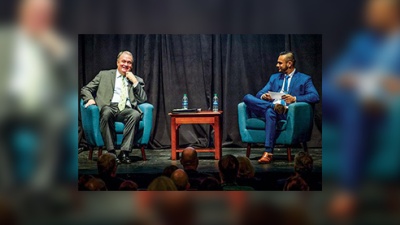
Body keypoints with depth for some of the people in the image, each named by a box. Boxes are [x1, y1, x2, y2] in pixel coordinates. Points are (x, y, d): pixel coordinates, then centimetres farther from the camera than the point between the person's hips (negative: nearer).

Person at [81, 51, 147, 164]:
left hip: (126, 109, 1)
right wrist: (90, 99, -3)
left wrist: (134, 81, 4)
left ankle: (124, 152, -35)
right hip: (109, 107, -1)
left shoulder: (137, 80, 24)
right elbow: (85, 89, 20)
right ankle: (111, 152, -33)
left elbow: (143, 100, 12)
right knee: (107, 112, -38)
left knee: (136, 114, -35)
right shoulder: (104, 75, 22)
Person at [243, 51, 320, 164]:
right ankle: (274, 105, -29)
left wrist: (295, 99, -17)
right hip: (269, 108, 5)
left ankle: (268, 153, -42)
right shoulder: (274, 77, 27)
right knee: (247, 97, -18)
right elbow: (260, 93, 22)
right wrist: (263, 96, -4)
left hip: (287, 112, -5)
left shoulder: (304, 79, 11)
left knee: (270, 112, -40)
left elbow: (315, 97, -4)